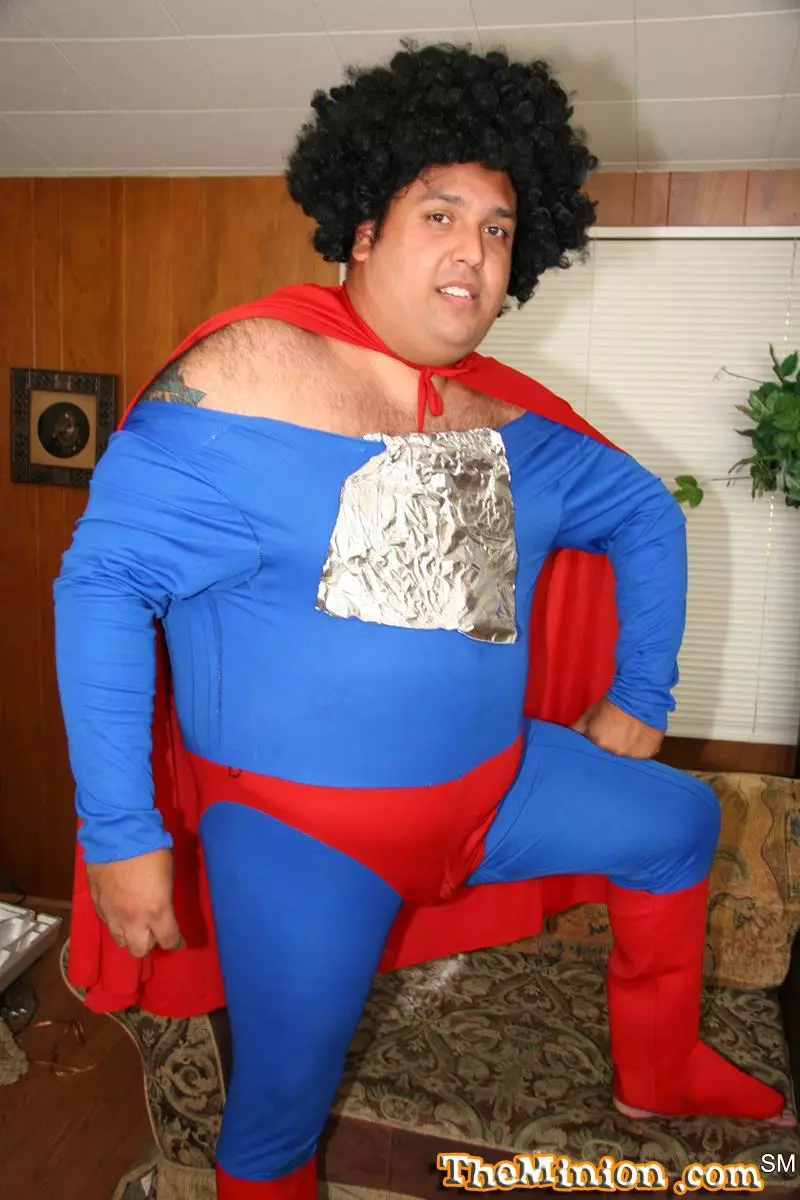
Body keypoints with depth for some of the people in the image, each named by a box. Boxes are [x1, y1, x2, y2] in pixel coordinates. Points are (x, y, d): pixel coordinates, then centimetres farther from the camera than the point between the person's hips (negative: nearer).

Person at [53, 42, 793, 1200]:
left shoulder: (513, 421, 2)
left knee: (680, 818, 14)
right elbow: (102, 583, -17)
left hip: (492, 784, 7)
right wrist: (119, 831, -17)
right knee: (283, 1106, 0)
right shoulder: (250, 373, -16)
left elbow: (646, 517, 17)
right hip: (297, 825, -6)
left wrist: (638, 699, 11)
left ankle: (659, 1071, 38)